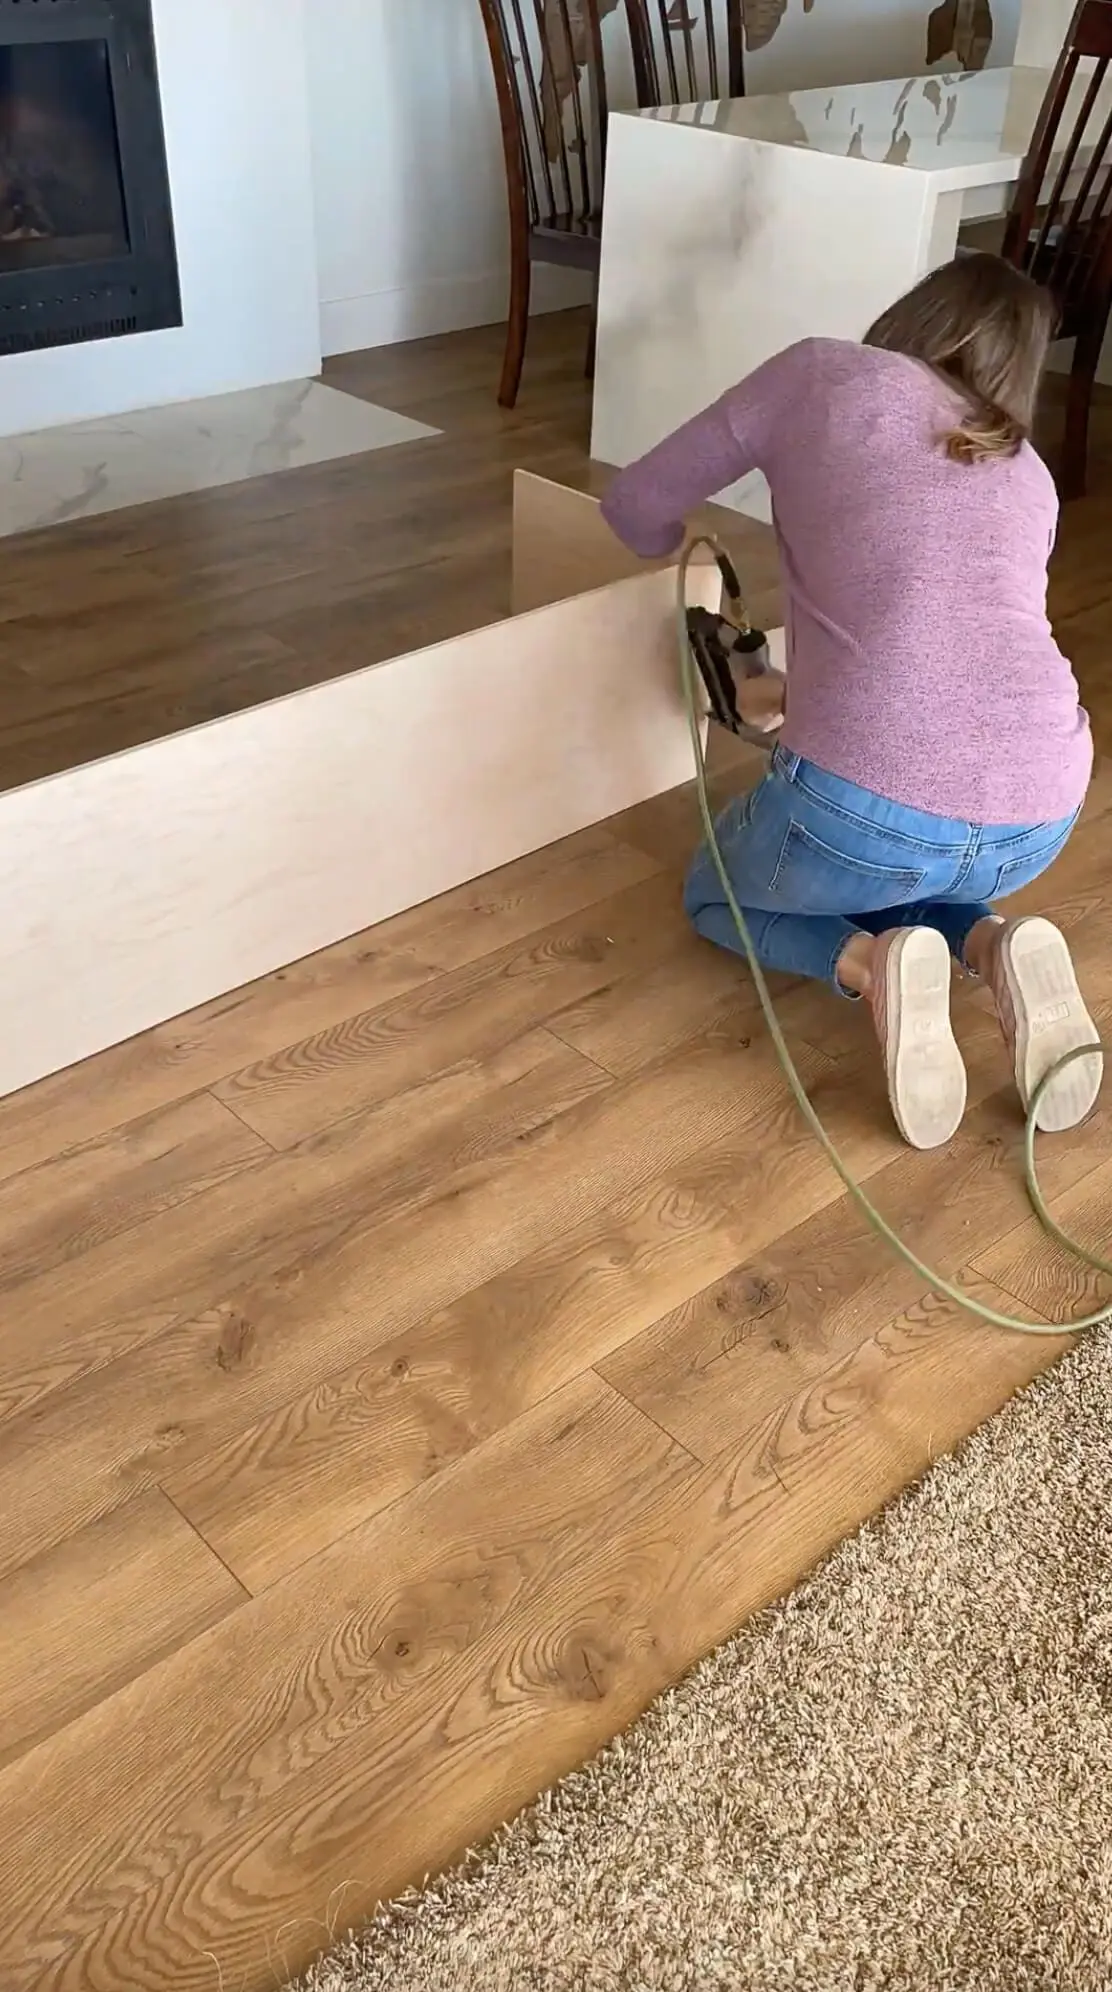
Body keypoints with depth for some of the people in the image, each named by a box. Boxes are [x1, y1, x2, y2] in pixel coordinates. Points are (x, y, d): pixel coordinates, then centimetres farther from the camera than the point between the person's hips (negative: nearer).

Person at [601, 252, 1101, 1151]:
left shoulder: (824, 373, 9)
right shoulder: (1030, 476, 22)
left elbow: (638, 509, 15)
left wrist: (686, 549, 39)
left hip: (866, 807, -5)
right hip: (1039, 821, 5)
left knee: (716, 893, 29)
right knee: (907, 872, 40)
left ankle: (871, 963, -1)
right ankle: (996, 950, 8)